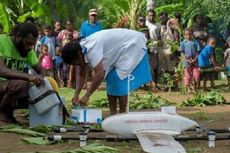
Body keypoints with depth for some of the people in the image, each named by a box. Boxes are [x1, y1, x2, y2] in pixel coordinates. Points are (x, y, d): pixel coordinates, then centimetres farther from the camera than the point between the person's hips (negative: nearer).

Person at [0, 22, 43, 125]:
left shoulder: (28, 50, 4)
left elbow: (41, 71, 9)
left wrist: (44, 80, -17)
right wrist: (28, 76, -42)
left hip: (13, 87, 7)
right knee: (20, 84, -34)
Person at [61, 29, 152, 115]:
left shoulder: (91, 48, -33)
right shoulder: (81, 50, -3)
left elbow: (99, 74, -38)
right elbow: (81, 75, 6)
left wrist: (86, 96, -33)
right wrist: (76, 95, -5)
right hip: (122, 49, 10)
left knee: (119, 79, -16)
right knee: (110, 77, 4)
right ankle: (113, 114, 9)